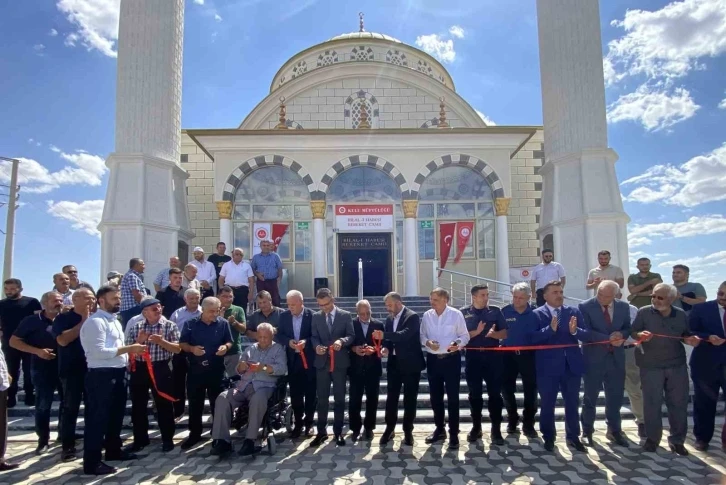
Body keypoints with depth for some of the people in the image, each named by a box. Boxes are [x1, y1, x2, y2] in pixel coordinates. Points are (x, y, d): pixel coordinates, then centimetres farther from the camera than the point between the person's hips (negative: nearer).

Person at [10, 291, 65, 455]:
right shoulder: (32, 321, -4)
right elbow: (14, 341, -3)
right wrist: (37, 351, -14)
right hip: (43, 369, -3)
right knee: (43, 405, 3)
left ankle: (65, 434, 29)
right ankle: (43, 440, 16)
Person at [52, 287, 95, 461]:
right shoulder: (63, 318, -2)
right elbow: (63, 340, -17)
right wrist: (83, 321, -15)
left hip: (92, 369, 4)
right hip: (72, 370, -3)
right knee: (71, 408, 2)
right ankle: (68, 447, 11)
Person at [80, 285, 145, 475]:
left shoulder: (115, 321, 17)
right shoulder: (95, 322, -15)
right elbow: (99, 352, -24)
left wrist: (131, 351, 4)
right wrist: (128, 348, -21)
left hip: (118, 373, 10)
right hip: (101, 375, -10)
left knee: (116, 414, 22)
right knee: (98, 417, 0)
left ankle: (113, 450, 38)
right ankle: (92, 462, 10)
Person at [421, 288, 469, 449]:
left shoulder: (456, 314, -7)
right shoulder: (427, 315, 2)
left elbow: (465, 335, -3)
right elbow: (422, 335, 8)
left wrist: (458, 344, -22)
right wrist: (427, 342, -13)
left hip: (451, 359, -4)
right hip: (433, 359, 4)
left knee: (452, 397, 2)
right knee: (435, 397, 14)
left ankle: (453, 434, 14)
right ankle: (439, 429, 30)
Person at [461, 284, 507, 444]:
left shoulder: (495, 311, 4)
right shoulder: (464, 313, 2)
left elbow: (504, 334, 2)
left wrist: (493, 333, -17)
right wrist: (476, 332, -16)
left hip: (493, 356, 0)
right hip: (473, 357, 0)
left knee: (495, 393, 2)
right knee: (474, 394, 8)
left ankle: (496, 429, 10)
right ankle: (476, 427, 20)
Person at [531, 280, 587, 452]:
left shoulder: (574, 312, 7)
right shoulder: (537, 314, -3)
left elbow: (585, 335, -1)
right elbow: (533, 338, -14)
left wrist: (575, 331, -22)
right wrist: (550, 329, -27)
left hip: (571, 364, 3)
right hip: (548, 366, -3)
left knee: (572, 402, 12)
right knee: (547, 404, 6)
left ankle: (573, 437, 27)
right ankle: (548, 438, 21)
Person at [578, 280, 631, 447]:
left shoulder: (623, 307, 2)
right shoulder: (585, 306, -11)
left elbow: (627, 328, 7)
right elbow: (586, 331, -16)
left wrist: (621, 335, -16)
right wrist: (608, 338, -23)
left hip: (616, 358, 4)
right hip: (594, 358, -3)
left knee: (616, 396, 12)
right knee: (590, 397, 8)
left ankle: (614, 431, 29)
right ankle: (587, 432, 21)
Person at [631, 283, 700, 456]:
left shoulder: (681, 314, 3)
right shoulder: (644, 312, -5)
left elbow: (685, 335, 14)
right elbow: (633, 332, -4)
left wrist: (690, 339, -8)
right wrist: (640, 335, -26)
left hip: (677, 365, 3)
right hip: (651, 366, -2)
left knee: (679, 403, 7)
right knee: (652, 403, 3)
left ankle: (677, 440, 22)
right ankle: (652, 438, 18)